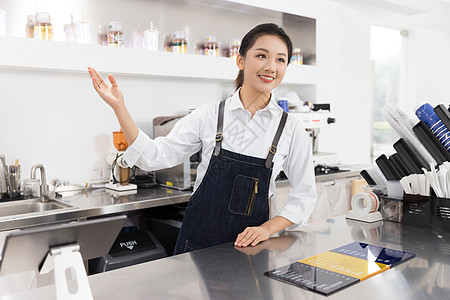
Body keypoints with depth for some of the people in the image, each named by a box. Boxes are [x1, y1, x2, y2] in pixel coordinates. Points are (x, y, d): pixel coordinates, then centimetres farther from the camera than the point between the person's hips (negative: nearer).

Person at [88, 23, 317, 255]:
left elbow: (305, 194, 3)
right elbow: (155, 157, -7)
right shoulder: (209, 115, -6)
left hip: (249, 244, 1)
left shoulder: (291, 130, -5)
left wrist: (266, 229, -9)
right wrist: (118, 107, -14)